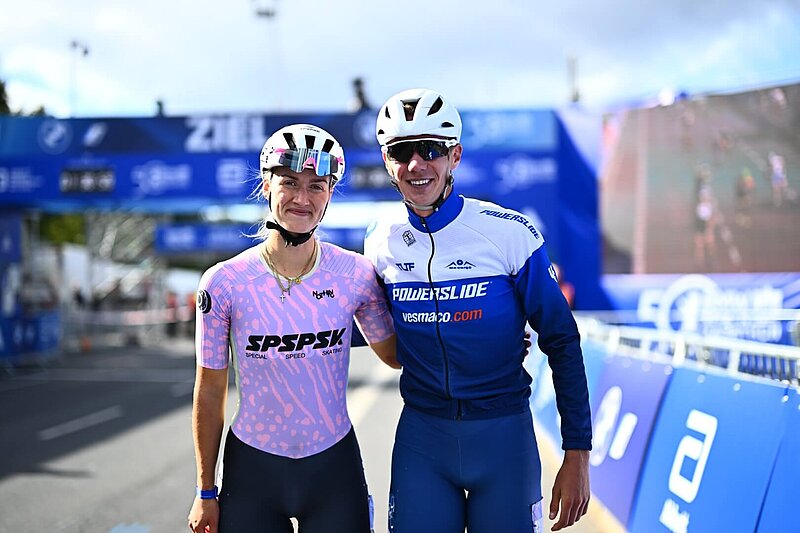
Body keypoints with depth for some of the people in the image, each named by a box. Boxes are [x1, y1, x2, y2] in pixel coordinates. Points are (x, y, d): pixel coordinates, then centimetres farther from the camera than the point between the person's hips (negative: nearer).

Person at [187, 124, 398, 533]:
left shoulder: (355, 275, -6)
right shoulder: (224, 283, -8)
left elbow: (394, 354, 8)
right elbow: (209, 392, 0)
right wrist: (206, 493, 4)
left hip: (334, 468, 1)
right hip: (251, 469, 0)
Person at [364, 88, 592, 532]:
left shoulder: (509, 233, -11)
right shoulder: (381, 241, 0)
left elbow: (561, 342, -6)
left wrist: (577, 454, -7)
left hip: (503, 433, -2)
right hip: (421, 435, 3)